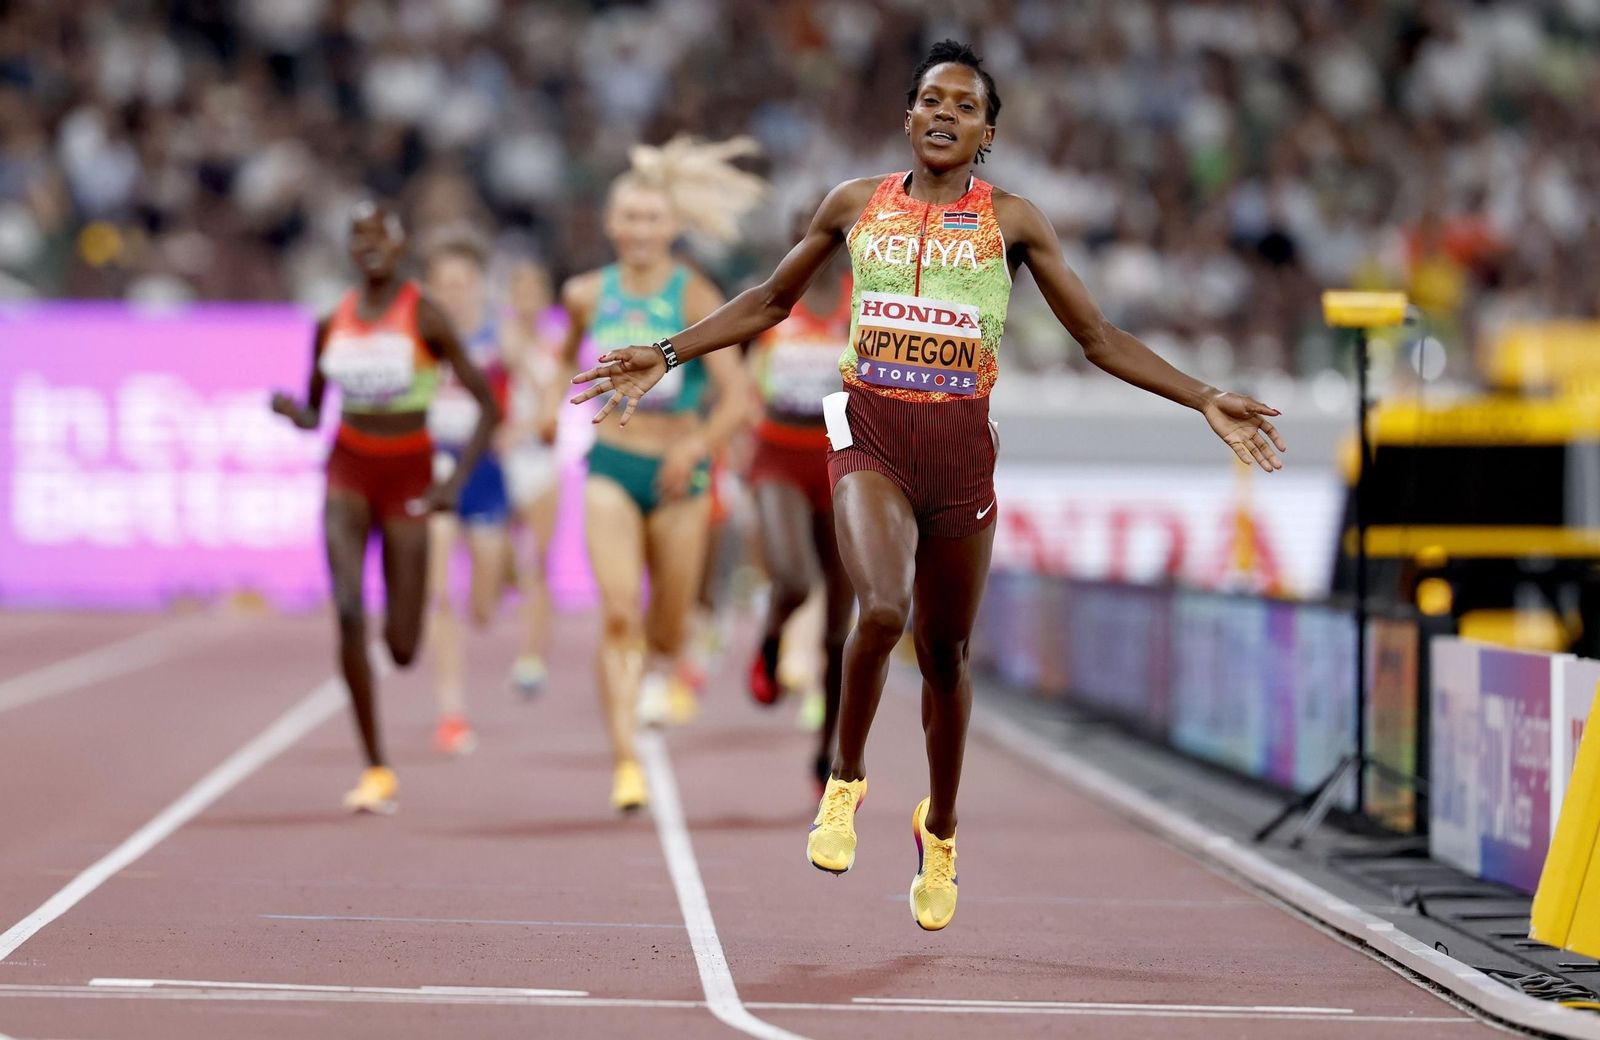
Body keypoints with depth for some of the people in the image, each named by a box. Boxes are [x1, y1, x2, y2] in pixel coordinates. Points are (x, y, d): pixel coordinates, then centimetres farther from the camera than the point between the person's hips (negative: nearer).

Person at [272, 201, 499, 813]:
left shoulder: (425, 318, -8)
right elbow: (313, 415, 12)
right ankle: (376, 771, -11)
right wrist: (291, 410, -12)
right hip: (347, 470, 2)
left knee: (401, 650, -1)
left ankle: (400, 621, 42)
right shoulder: (332, 323, 3)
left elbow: (487, 405, -7)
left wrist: (457, 480, -16)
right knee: (348, 612, -18)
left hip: (408, 476, -2)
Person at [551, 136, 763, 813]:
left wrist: (698, 447, -32)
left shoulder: (695, 298, -10)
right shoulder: (587, 295, 1)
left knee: (669, 620, 12)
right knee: (617, 614, -16)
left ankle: (658, 666, 51)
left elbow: (736, 397, -18)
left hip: (678, 474, -1)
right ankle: (625, 762, -19)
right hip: (612, 467, 1)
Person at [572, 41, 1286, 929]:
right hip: (870, 432, -1)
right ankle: (845, 782, 0)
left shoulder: (1012, 221, 6)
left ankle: (940, 832, 32)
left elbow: (1098, 337, 9)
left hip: (962, 445, 1)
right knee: (882, 610, -26)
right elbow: (771, 301, 20)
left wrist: (1207, 404, 3)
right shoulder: (856, 205, 8)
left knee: (945, 650, 8)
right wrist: (666, 356, 13)